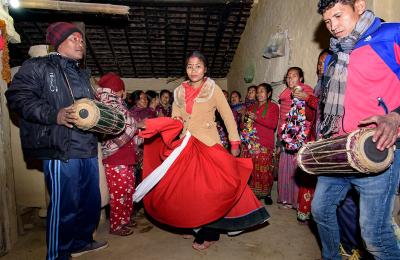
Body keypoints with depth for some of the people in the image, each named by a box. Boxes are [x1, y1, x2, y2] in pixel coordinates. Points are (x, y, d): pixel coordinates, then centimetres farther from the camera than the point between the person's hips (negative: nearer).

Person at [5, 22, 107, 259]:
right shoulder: (38, 67, 1)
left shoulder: (82, 75, 23)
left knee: (91, 201, 15)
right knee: (64, 205, -2)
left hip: (88, 149, 8)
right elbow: (18, 97, -9)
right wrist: (54, 115, -19)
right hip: (61, 151, -7)